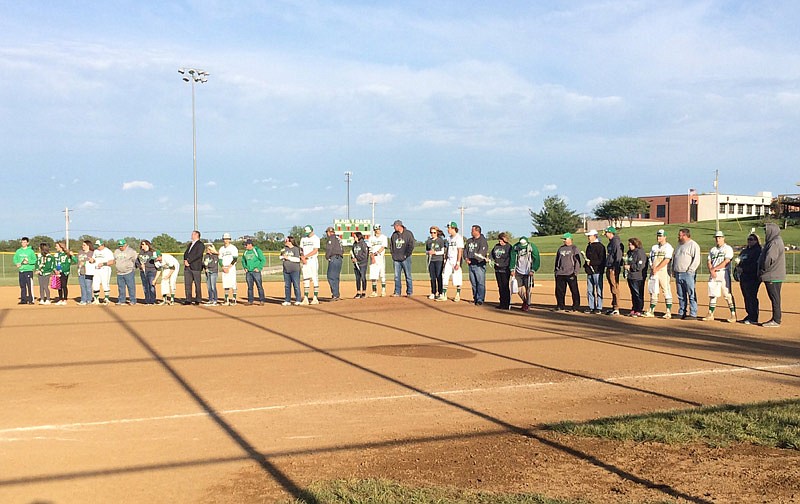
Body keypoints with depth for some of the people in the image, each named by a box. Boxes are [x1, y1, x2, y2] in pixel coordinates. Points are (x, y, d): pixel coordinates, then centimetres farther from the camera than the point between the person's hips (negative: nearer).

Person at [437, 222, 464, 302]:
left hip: (456, 260, -8)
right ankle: (443, 295, 4)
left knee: (457, 278, 0)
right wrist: (445, 260, 14)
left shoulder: (459, 238, -11)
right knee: (445, 277, 2)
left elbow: (460, 251, -16)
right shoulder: (449, 238, 13)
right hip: (449, 260, 8)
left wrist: (458, 263, -20)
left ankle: (458, 295, 12)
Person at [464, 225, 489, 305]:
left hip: (479, 265, -7)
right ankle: (475, 299, 18)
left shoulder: (483, 241, -6)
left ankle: (480, 300, -6)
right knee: (473, 283, 11)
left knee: (480, 283, -7)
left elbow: (481, 253, -16)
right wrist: (466, 258, -1)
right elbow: (465, 250, 17)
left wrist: (472, 258, -22)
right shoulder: (469, 240, 17)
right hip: (471, 265, 7)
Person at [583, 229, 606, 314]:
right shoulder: (589, 246, 18)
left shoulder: (600, 246, -9)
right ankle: (591, 307, 17)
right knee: (589, 290, 10)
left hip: (597, 271, -9)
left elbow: (602, 260, -15)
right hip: (589, 272, 9)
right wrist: (586, 264, 9)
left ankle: (599, 308, -1)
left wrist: (591, 262, -17)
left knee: (598, 290, -4)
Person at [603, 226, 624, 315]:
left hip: (614, 268, -10)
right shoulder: (611, 242, 18)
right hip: (609, 268, 10)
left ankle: (616, 309, -6)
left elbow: (618, 255, -19)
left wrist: (614, 268, -22)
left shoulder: (616, 241, -12)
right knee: (612, 289, 14)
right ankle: (613, 307, 20)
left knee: (615, 288, -8)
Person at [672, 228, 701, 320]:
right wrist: (673, 269, 16)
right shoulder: (680, 245, 21)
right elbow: (674, 258, 26)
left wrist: (690, 270, -18)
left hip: (688, 274, -8)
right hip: (678, 274, 8)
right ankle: (681, 313, 17)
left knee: (691, 295, -6)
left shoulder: (693, 245, -6)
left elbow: (696, 259, -14)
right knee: (681, 295, 11)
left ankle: (693, 314, -5)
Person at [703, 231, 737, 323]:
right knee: (712, 294, 6)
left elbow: (726, 262, -12)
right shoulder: (712, 249, 18)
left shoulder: (728, 248, -1)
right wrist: (711, 271, -7)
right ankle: (710, 314, 11)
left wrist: (714, 268, -10)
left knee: (728, 294, -9)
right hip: (713, 274, 6)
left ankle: (733, 315, -7)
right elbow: (709, 262, 12)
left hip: (724, 273, -6)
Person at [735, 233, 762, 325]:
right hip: (743, 277, 8)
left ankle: (753, 318, -5)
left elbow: (754, 265, -16)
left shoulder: (758, 251, -6)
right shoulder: (744, 250, 22)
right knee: (746, 297, 10)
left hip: (752, 278, -8)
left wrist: (743, 269, -17)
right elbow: (738, 261, 24)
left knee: (751, 297, -8)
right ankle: (749, 316, 18)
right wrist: (737, 268, 4)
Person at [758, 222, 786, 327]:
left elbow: (769, 259, -23)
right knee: (774, 298, 14)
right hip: (774, 276, 10)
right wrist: (763, 272, 16)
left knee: (775, 298, -5)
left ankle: (776, 321, -2)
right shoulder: (774, 242, 16)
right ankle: (775, 318, 21)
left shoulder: (775, 243, -17)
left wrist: (763, 271, -11)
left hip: (772, 277, -10)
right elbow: (767, 258, 21)